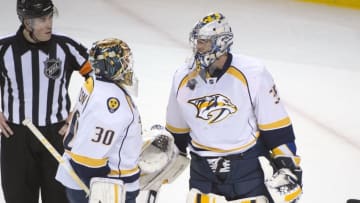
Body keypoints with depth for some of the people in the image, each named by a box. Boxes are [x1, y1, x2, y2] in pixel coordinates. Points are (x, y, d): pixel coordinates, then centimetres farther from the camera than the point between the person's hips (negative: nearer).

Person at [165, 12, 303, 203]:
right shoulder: (183, 78, -2)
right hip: (203, 169, 4)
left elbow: (276, 126, -9)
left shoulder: (253, 73, -15)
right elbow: (177, 130, 14)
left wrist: (288, 164, -10)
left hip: (249, 167, -3)